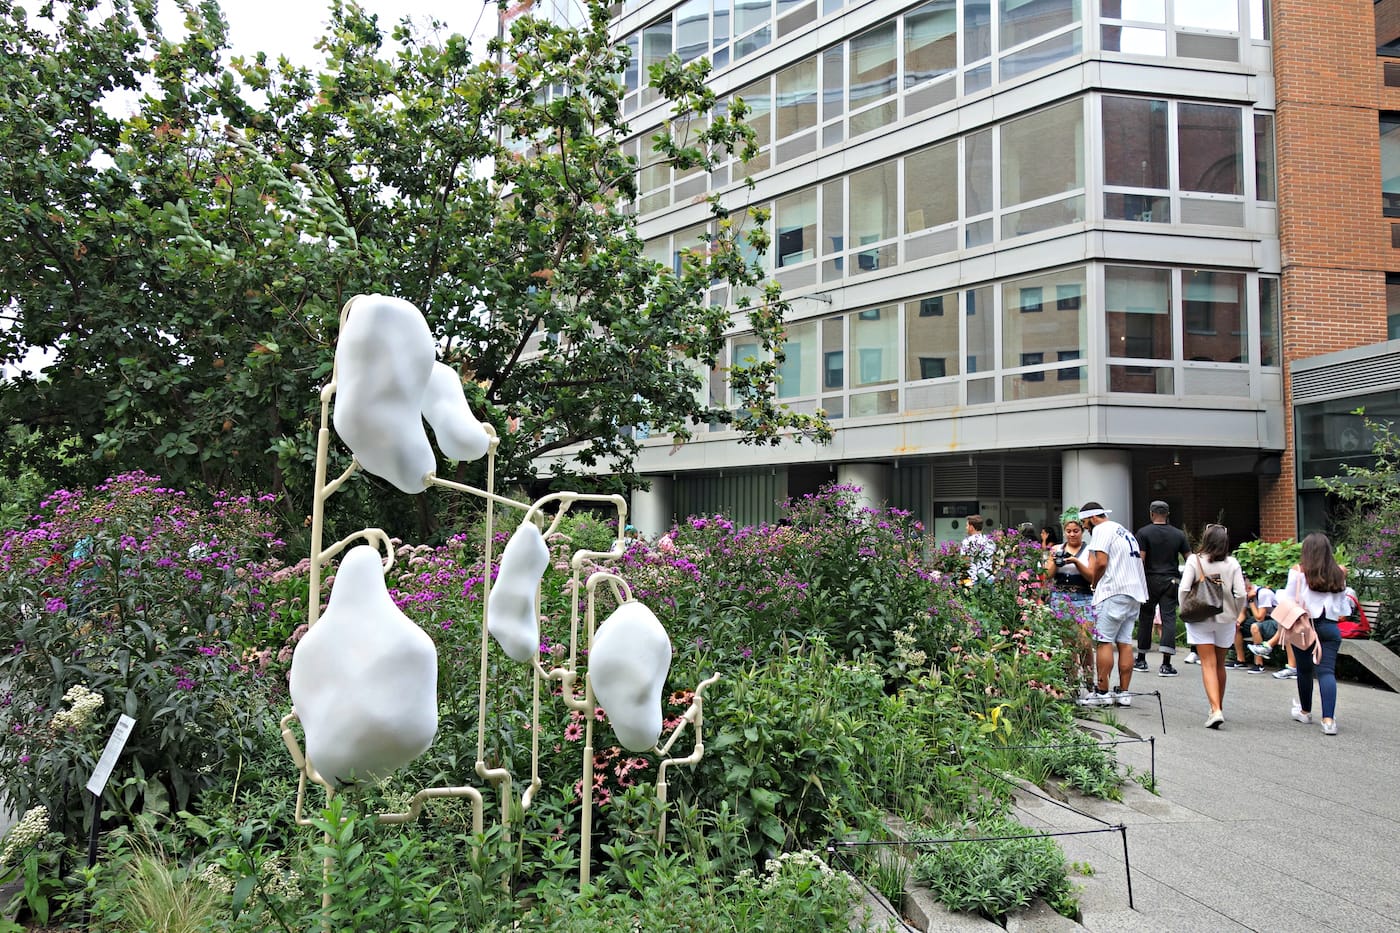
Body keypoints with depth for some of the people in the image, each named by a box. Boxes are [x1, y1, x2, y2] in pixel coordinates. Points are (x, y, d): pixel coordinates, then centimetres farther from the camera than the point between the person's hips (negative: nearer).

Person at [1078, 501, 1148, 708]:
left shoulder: (1101, 530, -3)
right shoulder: (1125, 531, 25)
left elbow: (1101, 562, -15)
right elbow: (1140, 557, 22)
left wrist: (1094, 583, 2)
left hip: (1114, 592, -9)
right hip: (1134, 593, 9)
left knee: (1104, 641, -7)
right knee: (1125, 642, 8)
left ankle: (1102, 692, -7)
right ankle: (1123, 693, 8)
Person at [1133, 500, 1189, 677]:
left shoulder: (1143, 533, -4)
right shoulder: (1179, 534, 6)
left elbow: (1140, 560, -11)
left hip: (1150, 581, -1)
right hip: (1171, 581, 1)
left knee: (1146, 618, 10)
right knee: (1169, 618, -2)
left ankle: (1141, 660, 19)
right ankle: (1166, 664, -11)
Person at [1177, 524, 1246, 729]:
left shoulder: (1194, 560, -7)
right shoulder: (1232, 563, -3)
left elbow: (1183, 589, -14)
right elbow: (1240, 594, -7)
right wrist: (1235, 616, 6)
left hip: (1200, 619, -2)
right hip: (1225, 619, 2)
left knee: (1208, 664, -2)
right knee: (1220, 664, 17)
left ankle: (1216, 710, -17)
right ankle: (1218, 707, 30)